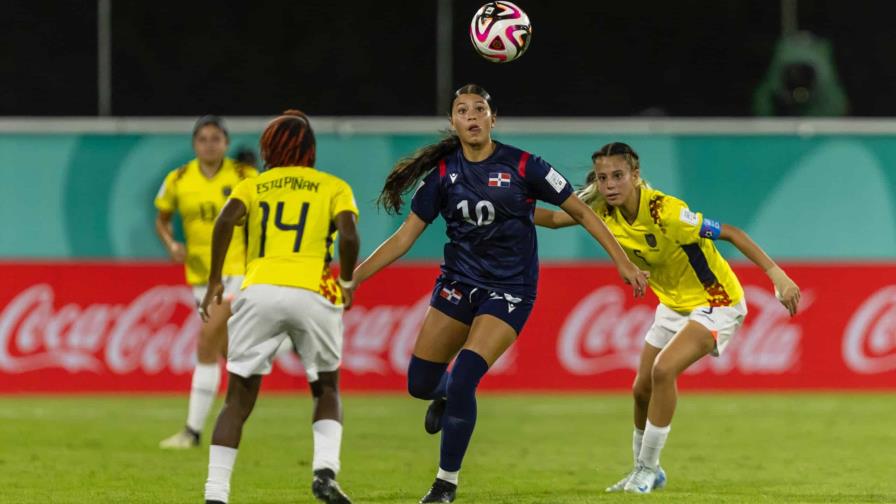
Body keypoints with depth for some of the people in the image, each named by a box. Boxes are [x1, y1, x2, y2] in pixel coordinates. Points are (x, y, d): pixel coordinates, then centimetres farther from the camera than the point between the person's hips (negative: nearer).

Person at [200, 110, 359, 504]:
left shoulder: (253, 186, 19)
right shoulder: (334, 187, 17)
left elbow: (226, 220, -1)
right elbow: (348, 234, -2)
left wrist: (215, 280, 4)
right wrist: (347, 283, 12)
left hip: (260, 291, 0)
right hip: (313, 294, 0)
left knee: (238, 400, 7)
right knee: (326, 390, 20)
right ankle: (325, 470, -4)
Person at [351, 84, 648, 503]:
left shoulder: (522, 167, -10)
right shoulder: (443, 173, -1)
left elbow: (581, 213, -2)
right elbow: (405, 237, 3)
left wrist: (623, 262, -7)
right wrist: (353, 278, -2)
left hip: (509, 291, -4)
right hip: (458, 282, 4)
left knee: (462, 382, -19)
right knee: (420, 383, 1)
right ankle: (447, 395, 41)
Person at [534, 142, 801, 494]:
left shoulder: (664, 212, -31)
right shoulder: (603, 212, -10)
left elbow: (731, 234, -28)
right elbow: (555, 218, 6)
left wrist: (777, 275, -33)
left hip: (715, 302, -8)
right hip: (673, 304, 8)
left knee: (663, 371, -24)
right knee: (642, 388, 8)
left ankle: (647, 469, -8)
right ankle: (645, 471, 31)